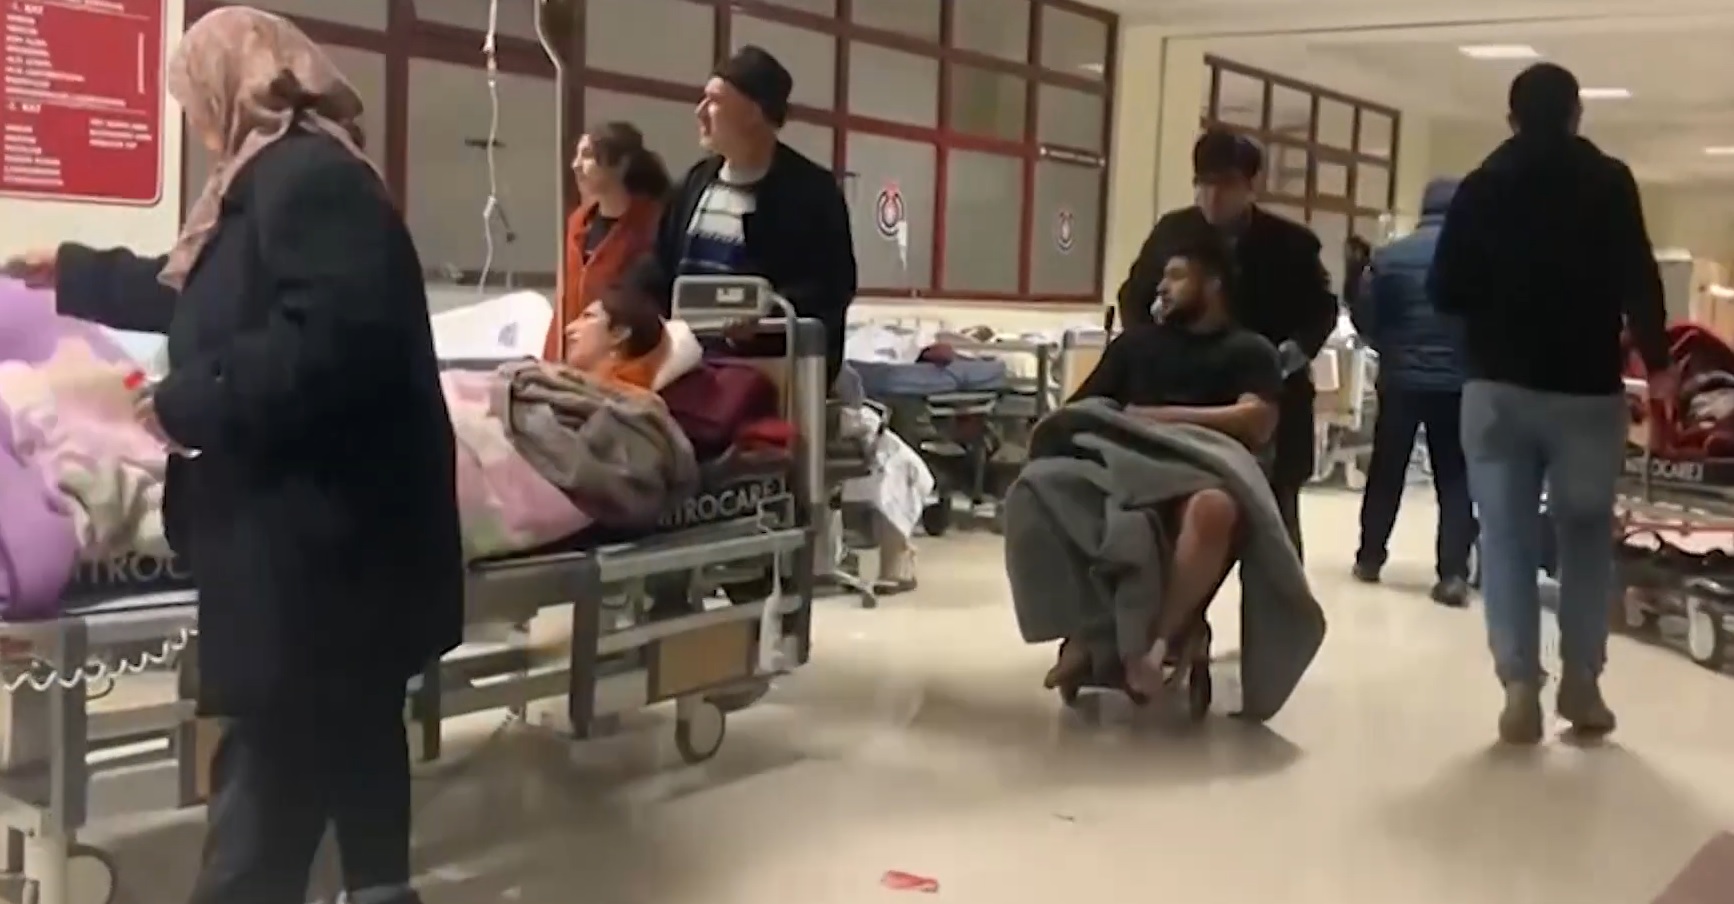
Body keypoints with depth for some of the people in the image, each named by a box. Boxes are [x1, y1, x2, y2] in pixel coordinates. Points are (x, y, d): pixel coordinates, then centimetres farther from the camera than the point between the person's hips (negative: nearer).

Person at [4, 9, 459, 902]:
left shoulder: (310, 176, -16)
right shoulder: (278, 177, 18)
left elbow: (334, 337, -29)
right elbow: (199, 296, 34)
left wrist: (190, 404, -20)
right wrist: (74, 273, 47)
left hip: (313, 527, -11)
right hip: (328, 521, 11)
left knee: (275, 756, -3)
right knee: (349, 728, 19)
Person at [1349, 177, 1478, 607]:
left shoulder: (1390, 255, -1)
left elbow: (1362, 316, -1)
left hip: (1400, 378, 1)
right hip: (1458, 381, -1)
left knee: (1386, 472, 14)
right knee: (1455, 478, 3)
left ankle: (1369, 558, 21)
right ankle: (1453, 575, -5)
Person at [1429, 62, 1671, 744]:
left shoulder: (1480, 186, 5)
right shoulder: (1609, 182, 0)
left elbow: (1444, 291, 4)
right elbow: (1638, 280, -7)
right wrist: (1656, 362, 7)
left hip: (1499, 386, 1)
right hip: (1587, 388, -1)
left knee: (1507, 537, 3)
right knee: (1586, 534, 12)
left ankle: (1520, 686, -5)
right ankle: (1581, 681, 10)